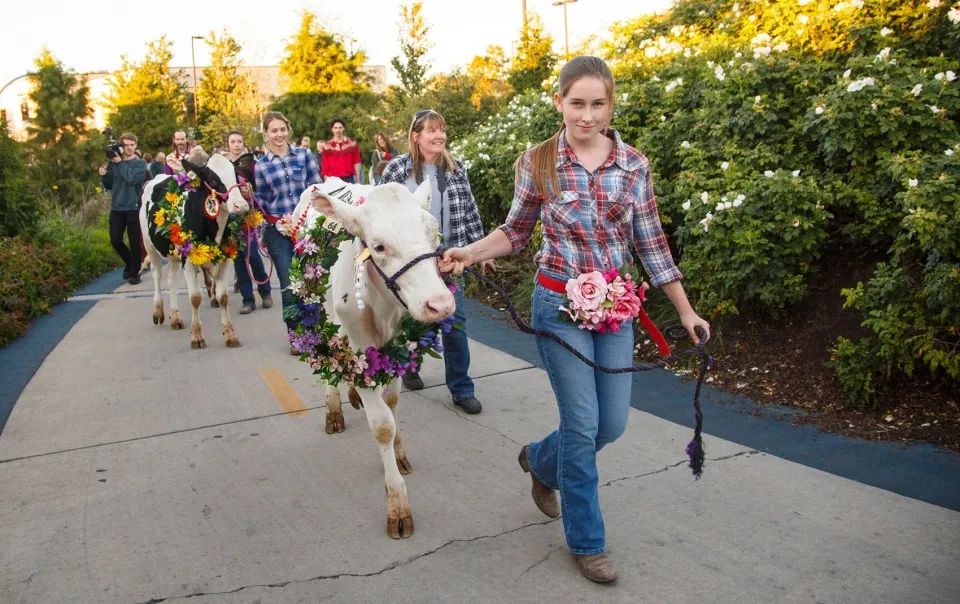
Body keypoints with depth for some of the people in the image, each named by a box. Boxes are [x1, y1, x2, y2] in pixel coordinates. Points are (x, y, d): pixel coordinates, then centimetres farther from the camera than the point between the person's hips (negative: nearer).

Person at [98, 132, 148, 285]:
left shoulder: (140, 163, 0)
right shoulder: (113, 162, 9)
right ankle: (129, 262, 27)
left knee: (134, 242, -1)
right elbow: (109, 185, 13)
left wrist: (120, 163, -12)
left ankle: (135, 273, 11)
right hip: (116, 208, 3)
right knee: (115, 240, 1)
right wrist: (103, 175, -6)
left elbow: (131, 178, -18)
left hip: (134, 208, -3)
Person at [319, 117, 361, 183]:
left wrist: (358, 180, 1)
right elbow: (324, 165, 7)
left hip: (349, 179, 0)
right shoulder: (327, 146, 7)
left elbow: (356, 162, 6)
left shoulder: (352, 144, 6)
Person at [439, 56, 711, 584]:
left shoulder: (634, 165, 0)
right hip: (560, 305, -3)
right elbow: (516, 231, 4)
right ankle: (587, 542, 20)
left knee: (612, 423, 9)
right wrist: (470, 252, -14)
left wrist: (685, 311, 5)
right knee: (583, 424, -1)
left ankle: (540, 461, 41)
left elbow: (651, 244, 4)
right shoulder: (537, 162, -6)